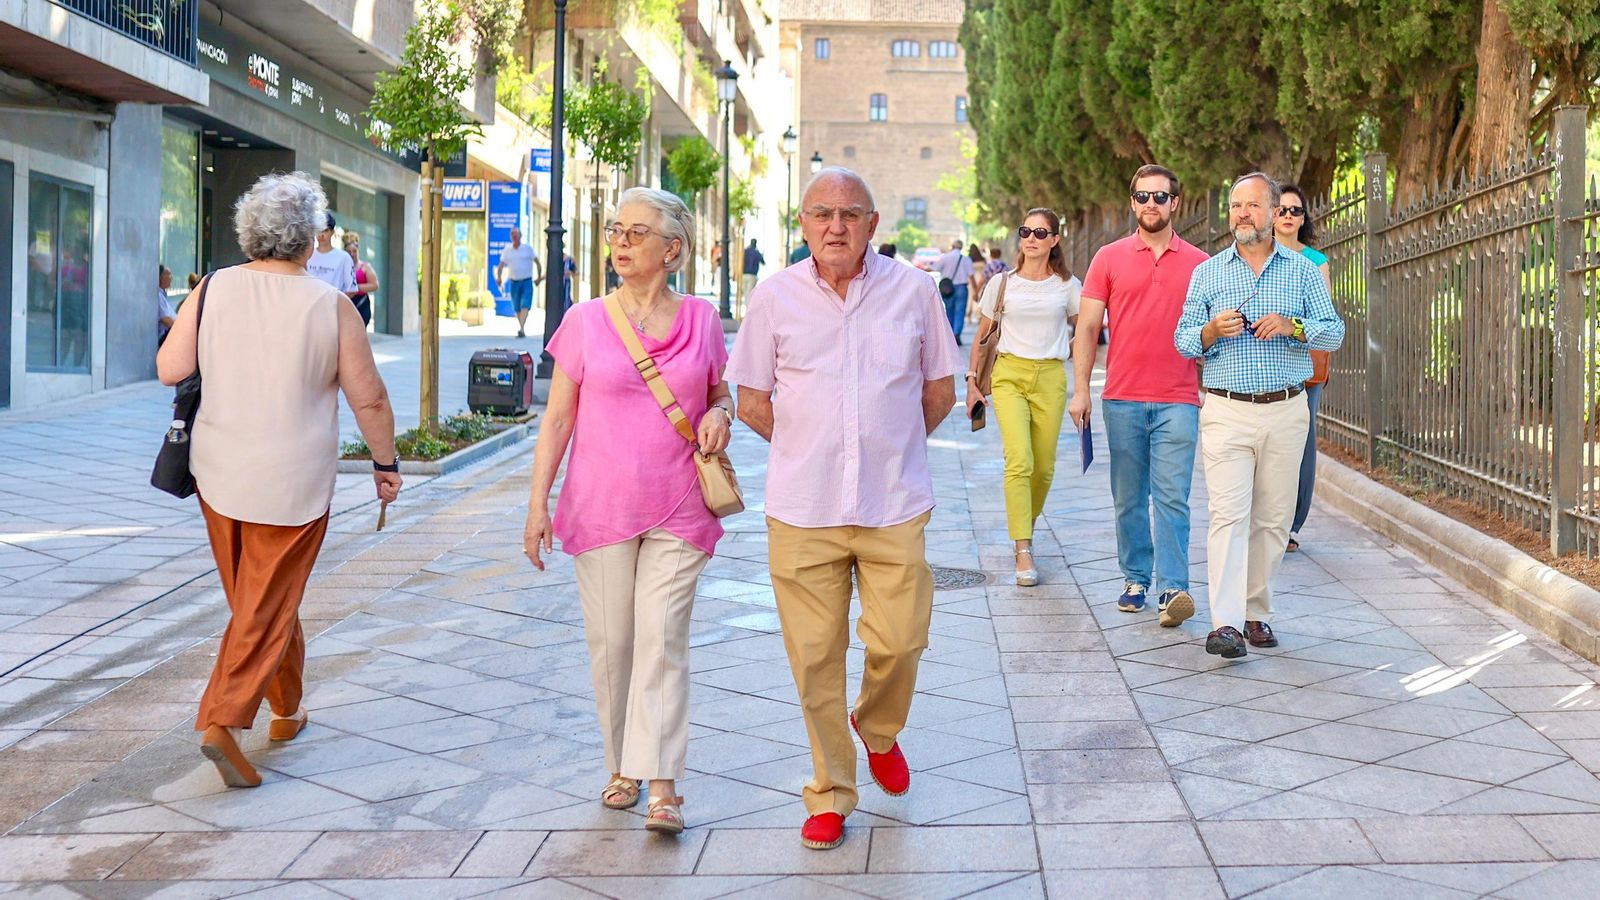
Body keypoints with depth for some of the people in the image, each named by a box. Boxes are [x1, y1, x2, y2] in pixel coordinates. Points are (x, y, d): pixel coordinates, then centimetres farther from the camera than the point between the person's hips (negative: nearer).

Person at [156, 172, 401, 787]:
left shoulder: (213, 290, -4)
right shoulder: (331, 307, -11)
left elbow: (170, 370, -3)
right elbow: (368, 398, -6)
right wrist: (386, 464, 8)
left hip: (220, 474, 4)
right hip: (293, 482, -4)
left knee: (260, 599, 20)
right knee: (268, 606, 5)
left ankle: (286, 709, 35)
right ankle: (222, 721, -5)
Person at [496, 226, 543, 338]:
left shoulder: (528, 248, 1)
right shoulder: (506, 250, 7)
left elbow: (537, 262, 4)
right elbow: (501, 265, 4)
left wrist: (539, 277, 0)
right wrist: (499, 277, -13)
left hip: (527, 282, -3)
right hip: (513, 282, 3)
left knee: (525, 306, -16)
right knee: (517, 308, 8)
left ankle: (521, 329, -27)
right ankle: (522, 329, 21)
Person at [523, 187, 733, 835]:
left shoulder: (701, 320, 4)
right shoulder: (586, 322, 1)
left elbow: (721, 394, 18)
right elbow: (557, 418, 3)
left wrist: (719, 415, -7)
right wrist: (537, 502, -2)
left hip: (678, 511, 0)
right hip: (601, 507, 0)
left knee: (662, 641, -5)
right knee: (610, 641, 7)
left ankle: (661, 787, -4)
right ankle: (622, 766, 23)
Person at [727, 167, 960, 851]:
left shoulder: (912, 289, 3)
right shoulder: (775, 295, 2)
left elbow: (939, 391, 13)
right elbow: (751, 401, 9)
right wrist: (809, 447, 10)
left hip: (894, 506, 0)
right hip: (802, 510, 0)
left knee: (899, 640, 0)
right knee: (814, 656, 3)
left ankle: (878, 729, 34)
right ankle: (830, 793, 19)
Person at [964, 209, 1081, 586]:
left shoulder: (1068, 286, 6)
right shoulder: (1002, 283, 5)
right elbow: (982, 335, 12)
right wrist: (972, 380, 8)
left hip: (1051, 378, 2)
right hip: (1009, 375, -1)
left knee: (1043, 467, 2)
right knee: (1019, 461, -17)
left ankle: (1026, 523, 30)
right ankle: (1024, 552, -18)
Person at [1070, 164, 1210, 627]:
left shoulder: (1199, 263, 6)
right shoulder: (1109, 258, 6)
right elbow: (1088, 328, 6)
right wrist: (1080, 390, -1)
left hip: (1178, 401, -1)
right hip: (1122, 398, 1)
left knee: (1172, 497, -7)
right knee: (1129, 498, 9)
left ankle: (1173, 589, -8)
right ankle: (1135, 579, 20)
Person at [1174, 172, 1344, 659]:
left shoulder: (1303, 271, 9)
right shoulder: (1207, 272, 9)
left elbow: (1334, 331, 5)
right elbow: (1183, 339, 8)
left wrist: (1293, 326, -14)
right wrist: (1212, 331, -13)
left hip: (1286, 412, 1)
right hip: (1227, 412, -1)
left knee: (1272, 519, 6)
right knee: (1229, 514, -12)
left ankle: (1255, 613, 19)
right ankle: (1225, 624, -19)